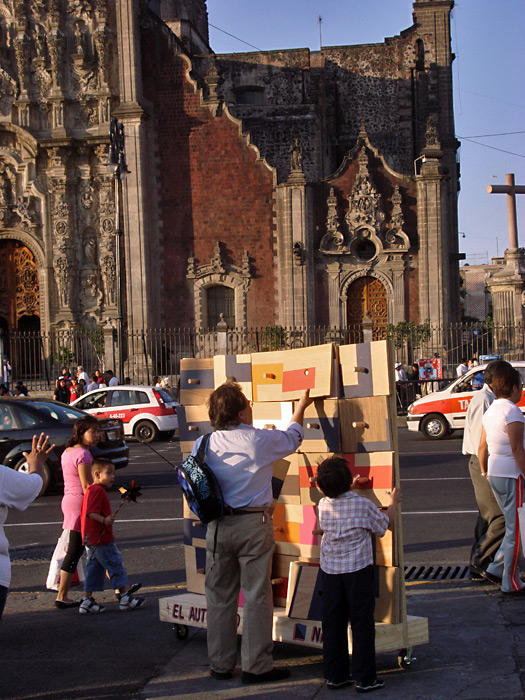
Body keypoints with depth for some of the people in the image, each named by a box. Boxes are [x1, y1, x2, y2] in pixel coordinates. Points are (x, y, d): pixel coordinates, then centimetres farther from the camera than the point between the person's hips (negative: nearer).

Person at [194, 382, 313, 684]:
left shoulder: (203, 444, -2)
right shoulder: (261, 441, -8)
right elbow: (293, 439, 12)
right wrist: (301, 407, 28)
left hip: (218, 526, 3)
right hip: (253, 524, -3)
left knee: (220, 596, 12)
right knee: (257, 596, 4)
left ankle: (221, 664, 20)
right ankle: (257, 666, 8)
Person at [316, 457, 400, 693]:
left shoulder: (323, 505, -1)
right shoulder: (363, 505, -11)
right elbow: (384, 525, 4)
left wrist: (351, 489, 39)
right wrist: (393, 503, 21)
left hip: (330, 570, 4)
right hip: (358, 569, -4)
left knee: (332, 623, 10)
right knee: (362, 624, 2)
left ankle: (335, 675, 16)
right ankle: (364, 678, 4)